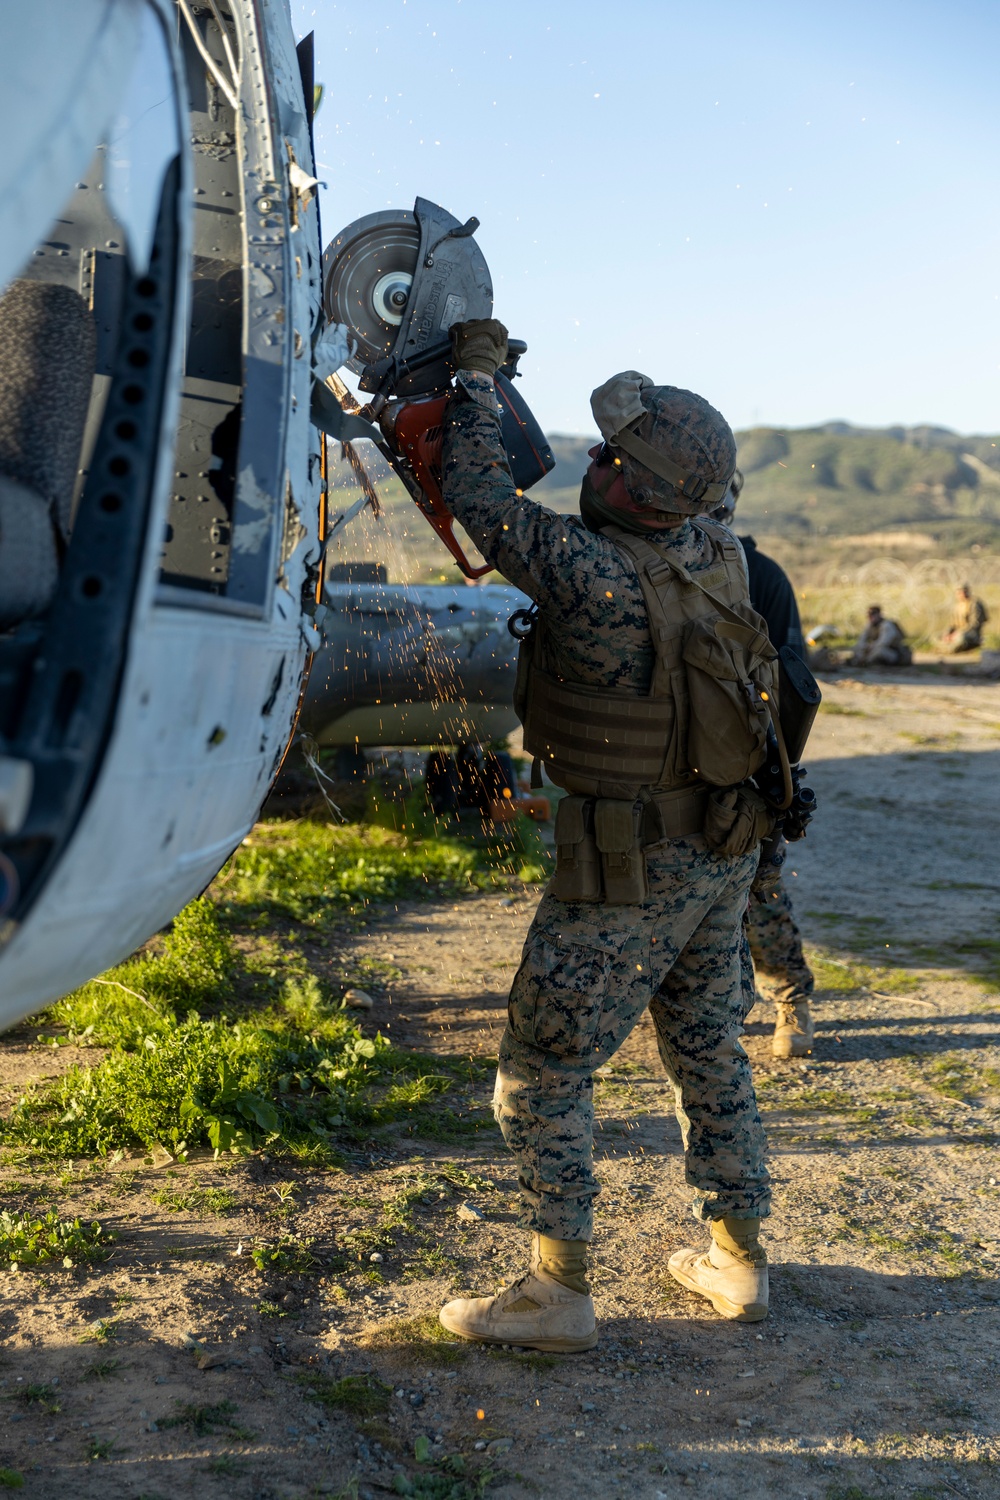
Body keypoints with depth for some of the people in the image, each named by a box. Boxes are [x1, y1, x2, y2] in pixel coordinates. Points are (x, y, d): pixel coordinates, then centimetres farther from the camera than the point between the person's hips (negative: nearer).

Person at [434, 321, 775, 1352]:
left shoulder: (600, 578, -26)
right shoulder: (719, 555, -2)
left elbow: (478, 498, -18)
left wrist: (475, 372, -3)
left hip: (629, 867, -8)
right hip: (722, 850, 8)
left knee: (542, 1071, 5)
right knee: (707, 1049, 21)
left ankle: (556, 1293, 13)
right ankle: (736, 1258, 32)